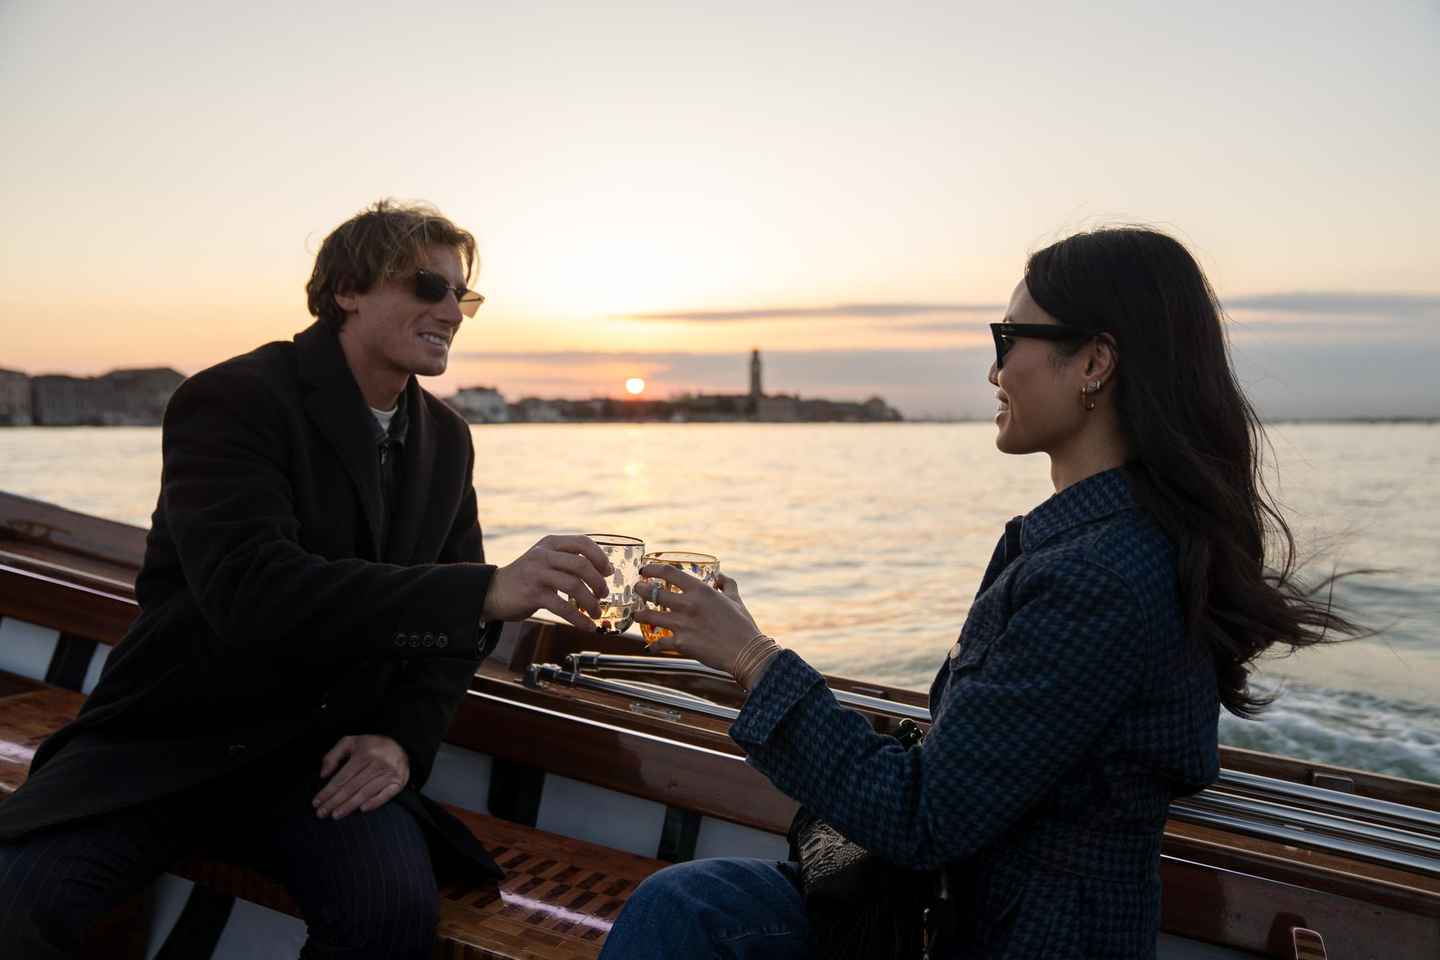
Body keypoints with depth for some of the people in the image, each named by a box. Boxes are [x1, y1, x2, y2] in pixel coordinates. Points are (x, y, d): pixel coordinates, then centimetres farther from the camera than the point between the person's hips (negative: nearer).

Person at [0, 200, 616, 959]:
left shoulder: (446, 440, 6)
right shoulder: (233, 401, -13)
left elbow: (448, 619, 11)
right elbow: (251, 591, -30)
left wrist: (405, 738, -7)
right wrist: (488, 590, -37)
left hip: (321, 753, 4)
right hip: (170, 737, -3)